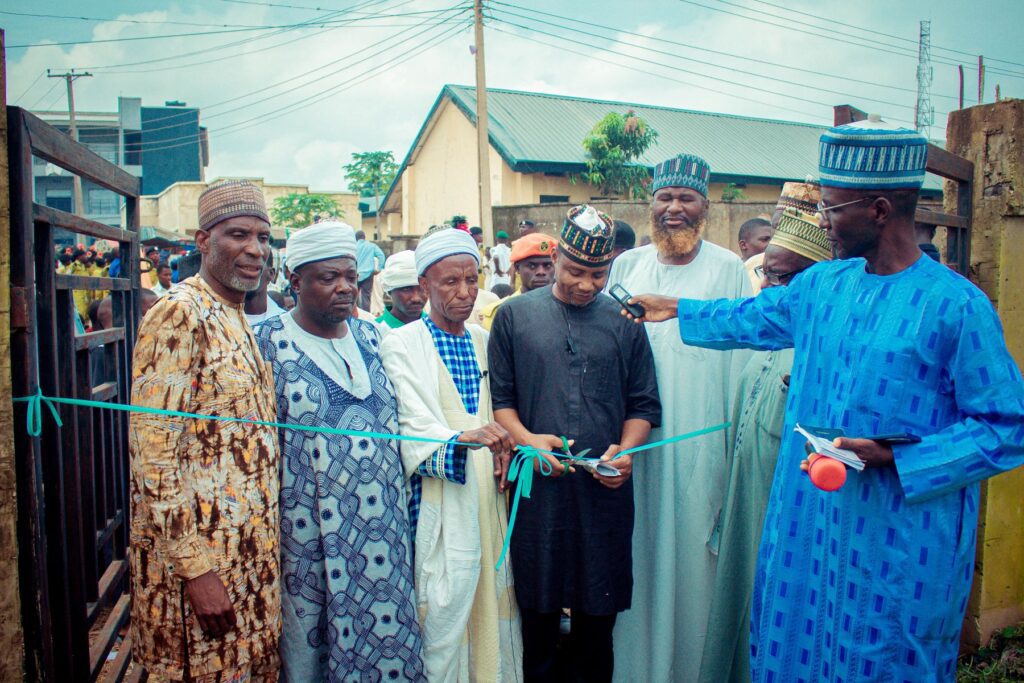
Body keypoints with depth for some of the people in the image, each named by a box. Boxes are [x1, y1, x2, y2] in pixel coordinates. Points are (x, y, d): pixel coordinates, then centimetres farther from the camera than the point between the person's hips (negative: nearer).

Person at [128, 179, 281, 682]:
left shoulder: (238, 321, 12)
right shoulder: (179, 315, -15)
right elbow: (152, 453, -20)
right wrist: (195, 568, -20)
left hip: (251, 550, 8)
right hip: (200, 551, -8)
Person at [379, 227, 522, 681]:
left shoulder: (483, 341, 11)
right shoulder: (401, 344, -4)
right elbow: (411, 424, -15)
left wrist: (501, 455, -1)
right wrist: (463, 439, -33)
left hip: (487, 492, 5)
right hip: (437, 496, -5)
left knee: (493, 599, 10)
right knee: (444, 608, -1)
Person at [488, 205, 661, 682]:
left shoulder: (624, 321, 8)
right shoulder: (515, 316, 5)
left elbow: (644, 404, 9)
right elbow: (500, 397, 4)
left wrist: (626, 450, -9)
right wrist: (525, 439, -13)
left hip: (605, 490, 1)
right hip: (538, 489, -1)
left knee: (598, 612, 11)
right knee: (539, 612, 11)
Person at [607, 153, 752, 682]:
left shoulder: (728, 269, 2)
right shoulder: (627, 266, 9)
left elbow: (741, 352, 1)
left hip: (700, 436, -2)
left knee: (692, 545, 4)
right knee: (639, 547, 9)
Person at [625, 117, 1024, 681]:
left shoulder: (957, 306, -15)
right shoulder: (823, 284, 4)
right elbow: (751, 319, 23)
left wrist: (896, 457, -21)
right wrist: (678, 310, 30)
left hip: (900, 542, -5)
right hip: (809, 522, 6)